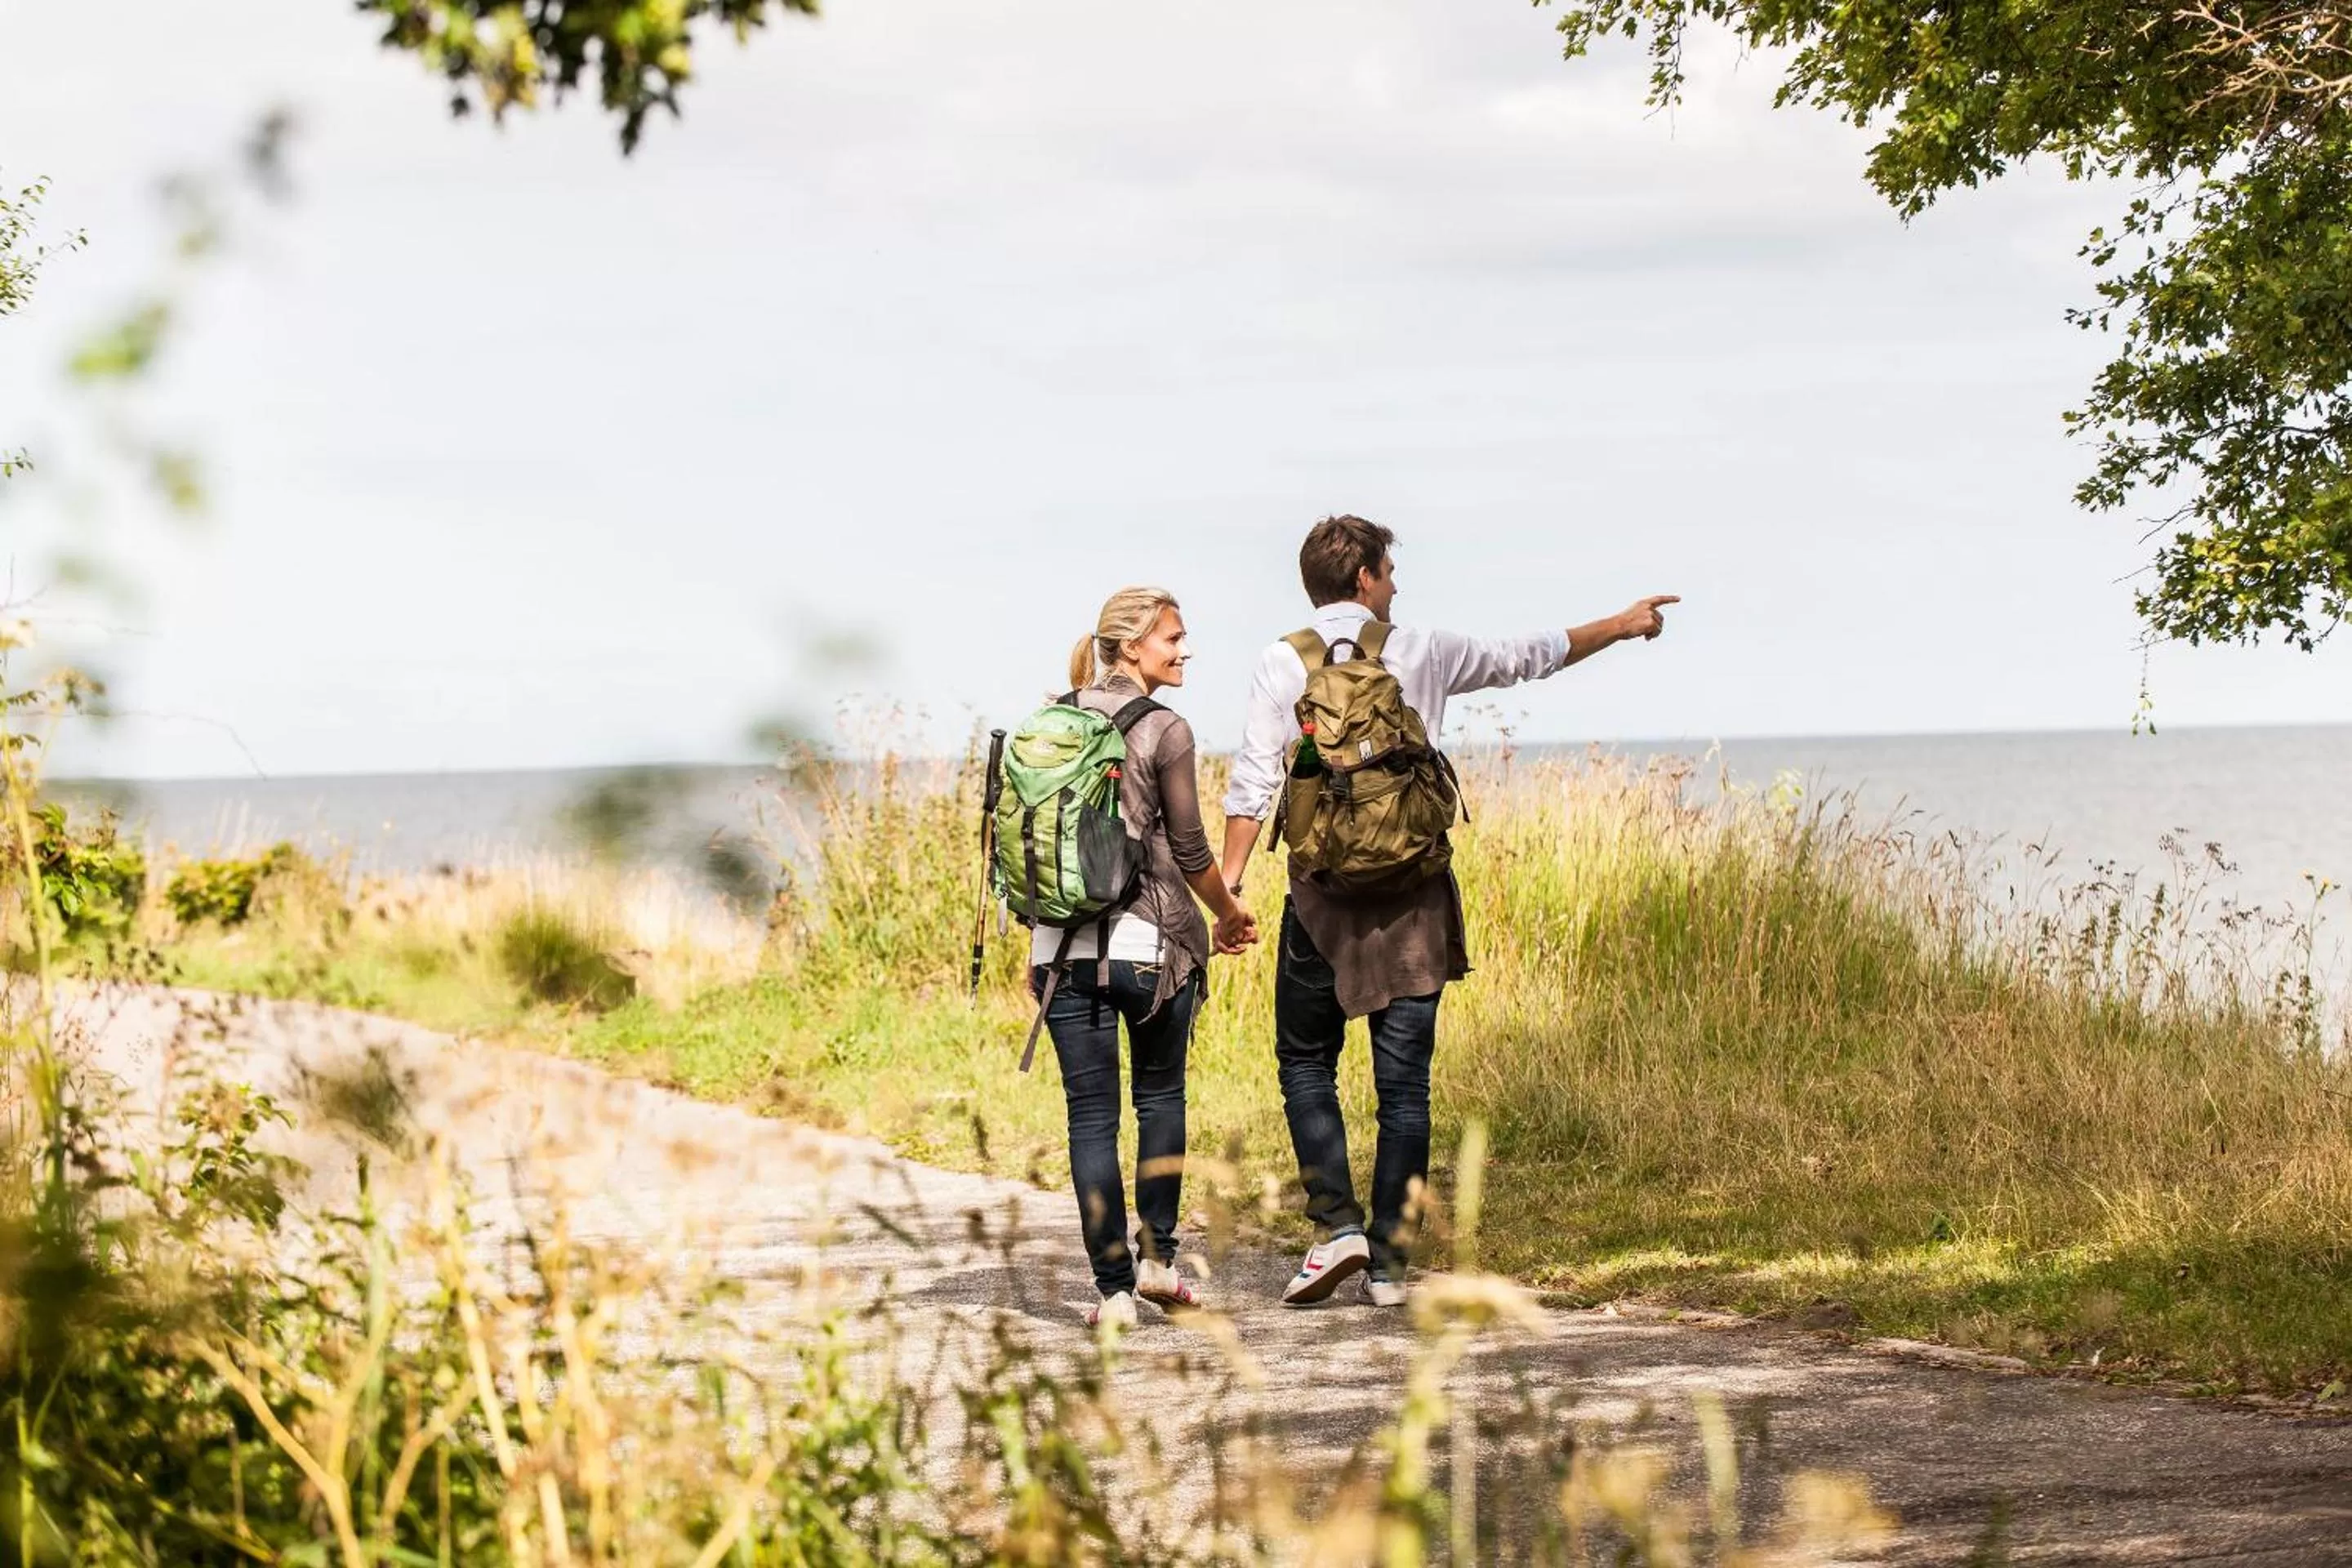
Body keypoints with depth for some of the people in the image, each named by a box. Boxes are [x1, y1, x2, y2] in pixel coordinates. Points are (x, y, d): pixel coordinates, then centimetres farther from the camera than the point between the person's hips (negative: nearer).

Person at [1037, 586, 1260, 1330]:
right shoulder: (1164, 731, -8)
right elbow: (1188, 849, -4)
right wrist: (1230, 916, 13)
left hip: (1065, 945, 3)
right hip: (1146, 942, -3)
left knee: (1090, 1115, 4)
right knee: (1160, 1096, 17)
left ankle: (1113, 1289, 1)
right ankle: (1157, 1257, 13)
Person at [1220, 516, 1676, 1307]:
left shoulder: (1284, 663, -1)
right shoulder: (1423, 653, 6)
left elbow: (1253, 781, -9)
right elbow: (1530, 655, 19)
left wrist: (1229, 880, -7)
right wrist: (1622, 625, 33)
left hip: (1325, 889, -1)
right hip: (1415, 890, 1)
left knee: (1306, 1064, 12)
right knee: (1404, 1082, 5)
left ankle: (1336, 1223, -6)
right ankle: (1389, 1262, 4)